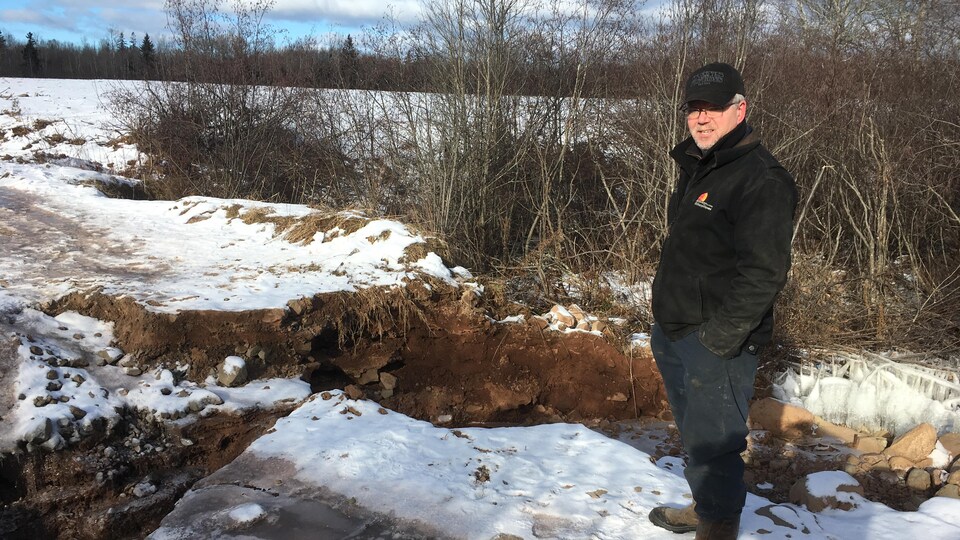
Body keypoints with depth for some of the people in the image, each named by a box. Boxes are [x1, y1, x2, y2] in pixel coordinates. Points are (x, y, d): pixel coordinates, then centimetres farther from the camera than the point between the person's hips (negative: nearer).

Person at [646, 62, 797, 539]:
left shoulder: (761, 179, -18)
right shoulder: (697, 167, 12)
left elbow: (762, 273, -24)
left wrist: (719, 337, -23)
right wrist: (667, 319, 17)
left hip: (717, 344, -9)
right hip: (675, 332, 10)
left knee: (711, 443, 1)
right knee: (693, 432, 24)